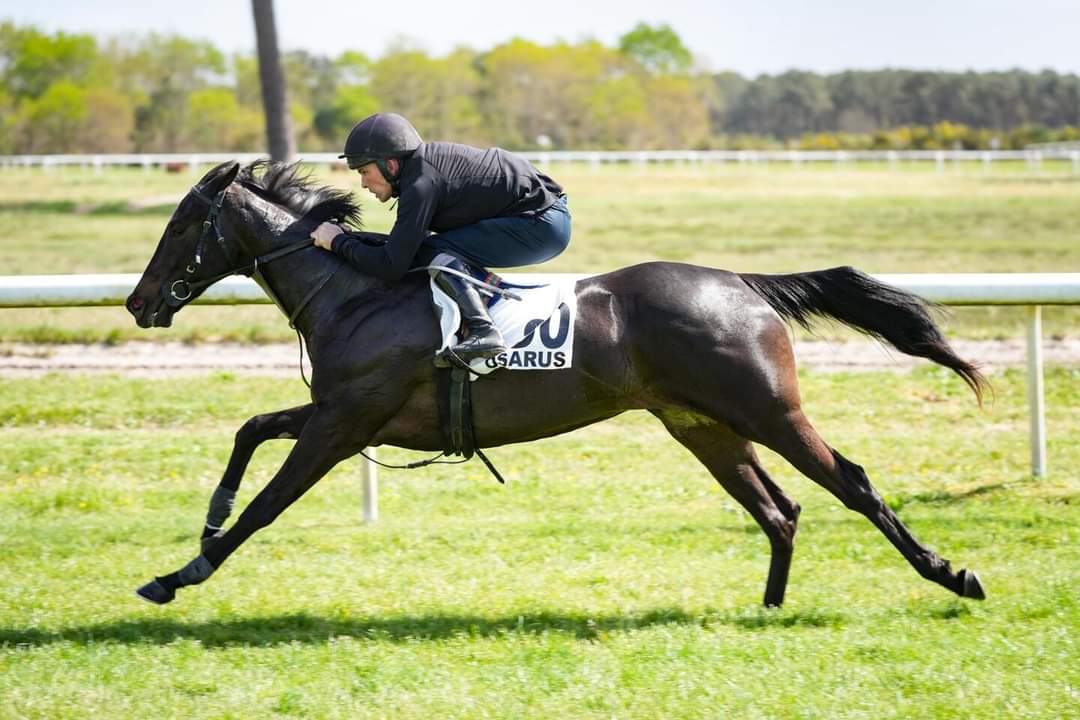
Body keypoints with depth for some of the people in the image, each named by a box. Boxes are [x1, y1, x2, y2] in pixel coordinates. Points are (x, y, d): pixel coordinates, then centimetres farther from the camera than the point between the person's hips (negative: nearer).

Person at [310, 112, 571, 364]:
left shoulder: (422, 183, -19)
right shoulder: (426, 160, 9)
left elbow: (391, 266, -22)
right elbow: (404, 244, 18)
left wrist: (338, 242, -9)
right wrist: (349, 237, 8)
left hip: (542, 225, -10)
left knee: (433, 252, -17)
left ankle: (483, 331, -26)